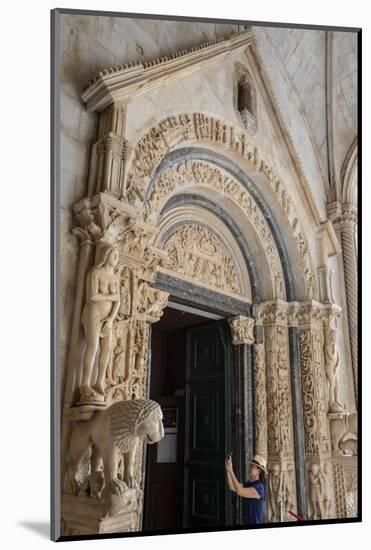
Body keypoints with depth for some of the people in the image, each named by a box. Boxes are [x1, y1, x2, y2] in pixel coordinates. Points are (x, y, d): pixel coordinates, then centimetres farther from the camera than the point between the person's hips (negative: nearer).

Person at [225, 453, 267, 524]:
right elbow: (232, 487, -1)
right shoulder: (248, 484, 8)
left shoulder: (259, 487, -19)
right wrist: (228, 469, -10)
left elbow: (239, 491, -29)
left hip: (255, 522, -8)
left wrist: (231, 471, -29)